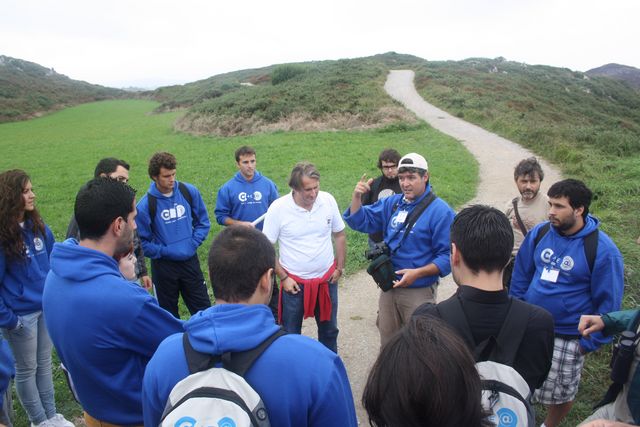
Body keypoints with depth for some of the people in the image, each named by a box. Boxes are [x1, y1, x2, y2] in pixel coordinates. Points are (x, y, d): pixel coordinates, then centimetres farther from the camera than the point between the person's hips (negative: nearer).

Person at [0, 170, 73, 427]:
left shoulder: (38, 226, 1)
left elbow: (53, 262, 11)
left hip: (47, 307, 6)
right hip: (21, 314, -6)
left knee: (44, 363, 18)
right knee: (26, 369, 13)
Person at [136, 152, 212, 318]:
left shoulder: (189, 192, -6)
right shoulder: (145, 205, -12)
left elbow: (203, 222, 6)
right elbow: (142, 241, -5)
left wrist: (193, 243, -6)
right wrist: (163, 251, -14)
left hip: (190, 261, 2)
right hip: (163, 265, -1)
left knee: (204, 309, 10)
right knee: (169, 315, 15)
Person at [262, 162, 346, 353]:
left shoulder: (328, 200, -9)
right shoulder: (278, 208, -17)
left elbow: (340, 235, 4)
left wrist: (340, 268, 3)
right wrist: (283, 278, -10)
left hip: (327, 279, 3)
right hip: (294, 282, -3)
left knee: (329, 329, 21)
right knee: (291, 334, 12)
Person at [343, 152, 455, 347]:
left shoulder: (440, 211, -16)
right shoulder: (392, 203, 3)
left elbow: (448, 256, -17)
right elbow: (361, 221, 8)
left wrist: (417, 273, -27)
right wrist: (357, 196, -10)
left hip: (419, 291, -6)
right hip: (389, 287, 6)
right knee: (387, 341, 23)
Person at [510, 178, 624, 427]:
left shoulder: (602, 250, -17)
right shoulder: (540, 232, -5)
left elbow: (608, 301, -10)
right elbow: (521, 274, 7)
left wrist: (591, 342, -7)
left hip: (566, 338, -3)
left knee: (560, 392, 14)